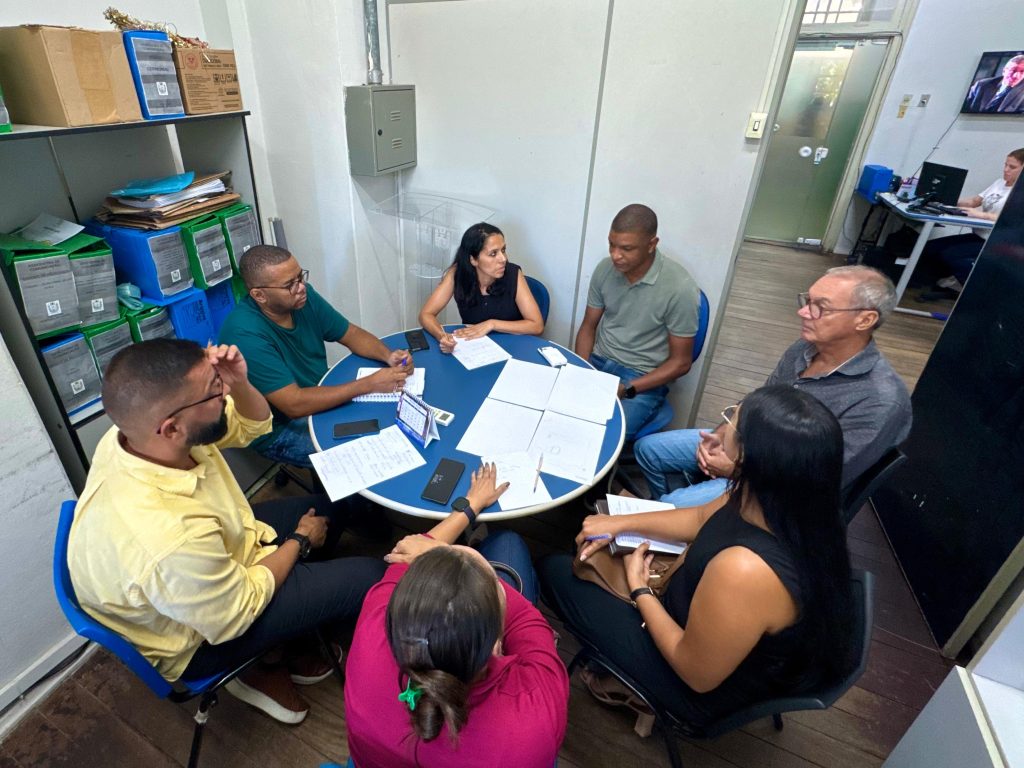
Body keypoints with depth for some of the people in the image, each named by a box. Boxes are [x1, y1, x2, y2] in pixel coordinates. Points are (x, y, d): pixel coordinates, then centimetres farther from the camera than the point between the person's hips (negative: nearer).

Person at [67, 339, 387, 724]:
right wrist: (299, 542, -9)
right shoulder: (172, 540, -42)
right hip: (200, 637, -7)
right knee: (368, 577, -7)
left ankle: (288, 644, 19)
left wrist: (239, 384, -26)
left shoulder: (139, 430, -20)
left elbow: (251, 424, -4)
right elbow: (238, 613, -23)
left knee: (326, 508, 14)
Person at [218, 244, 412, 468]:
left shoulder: (303, 296, -10)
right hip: (281, 428, -7)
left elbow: (352, 334, 1)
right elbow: (295, 405, -32)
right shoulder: (246, 334, -30)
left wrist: (388, 355, -20)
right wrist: (369, 384, -32)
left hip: (322, 397, 7)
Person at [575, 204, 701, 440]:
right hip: (598, 361, 5)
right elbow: (588, 327, 8)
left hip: (643, 379, -4)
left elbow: (680, 362, -11)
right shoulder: (605, 269, -4)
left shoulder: (680, 288, -18)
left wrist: (626, 389, -19)